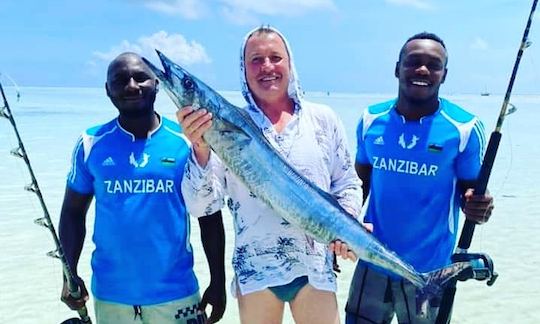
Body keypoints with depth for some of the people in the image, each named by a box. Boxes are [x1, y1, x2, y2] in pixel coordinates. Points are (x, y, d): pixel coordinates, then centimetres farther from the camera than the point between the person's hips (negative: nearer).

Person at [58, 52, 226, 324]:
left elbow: (209, 217, 1)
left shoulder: (187, 141, -5)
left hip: (176, 292, -1)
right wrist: (70, 276, -3)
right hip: (110, 295, 1)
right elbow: (73, 213, 7)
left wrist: (218, 283, 1)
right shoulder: (91, 144, -2)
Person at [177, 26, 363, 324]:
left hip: (315, 266, 1)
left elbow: (348, 184, 9)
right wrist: (200, 148, -25)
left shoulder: (323, 119, 2)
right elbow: (201, 206, -9)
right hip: (255, 269, -1)